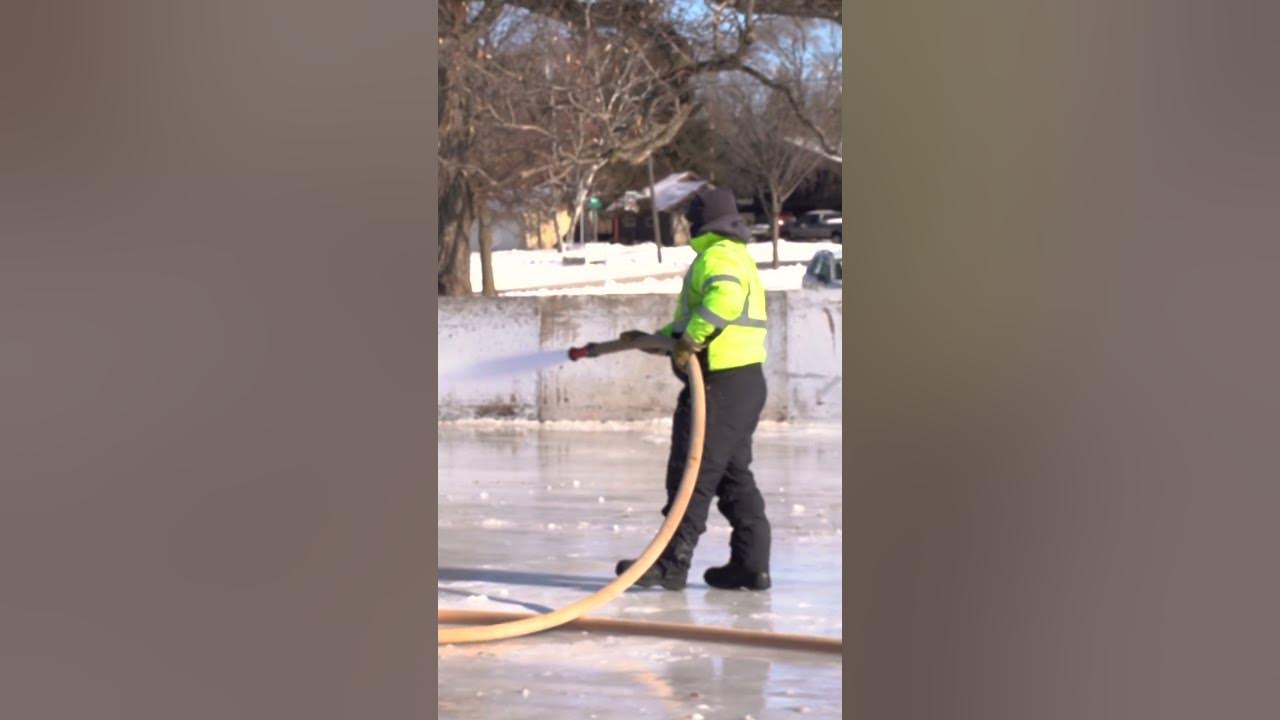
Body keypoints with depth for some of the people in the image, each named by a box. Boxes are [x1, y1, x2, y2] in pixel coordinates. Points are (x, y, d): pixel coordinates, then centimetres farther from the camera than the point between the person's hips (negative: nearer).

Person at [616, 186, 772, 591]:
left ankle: (672, 564, -1)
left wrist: (689, 341, -28)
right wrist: (655, 338, 32)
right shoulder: (738, 256, 23)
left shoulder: (718, 257, -10)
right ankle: (751, 564, 13)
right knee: (733, 473, 13)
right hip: (744, 379, 10)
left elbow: (725, 299, -33)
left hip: (721, 383, -10)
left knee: (692, 472, -5)